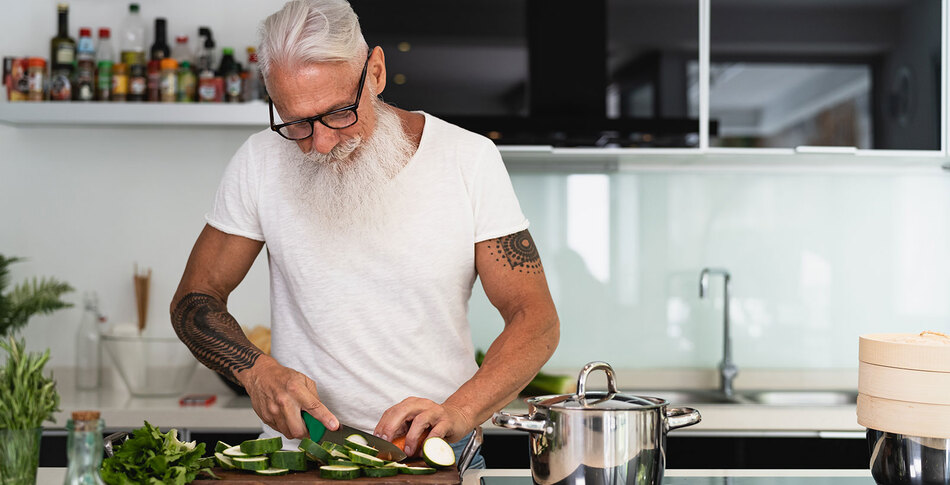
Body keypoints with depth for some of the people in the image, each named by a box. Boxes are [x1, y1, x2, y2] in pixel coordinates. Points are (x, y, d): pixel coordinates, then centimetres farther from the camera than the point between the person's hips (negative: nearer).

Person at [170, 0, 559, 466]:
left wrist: (458, 413, -22)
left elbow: (535, 317, -5)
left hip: (435, 457, 0)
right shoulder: (259, 164, -1)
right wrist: (257, 370, -13)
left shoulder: (470, 160, -4)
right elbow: (193, 299, 8)